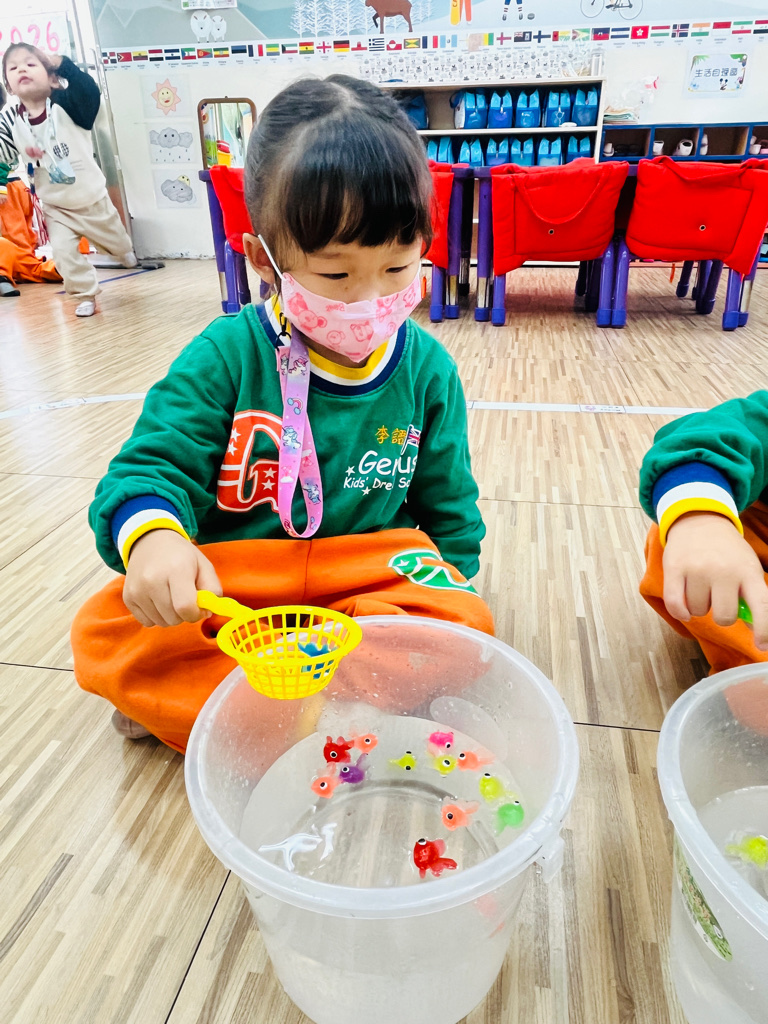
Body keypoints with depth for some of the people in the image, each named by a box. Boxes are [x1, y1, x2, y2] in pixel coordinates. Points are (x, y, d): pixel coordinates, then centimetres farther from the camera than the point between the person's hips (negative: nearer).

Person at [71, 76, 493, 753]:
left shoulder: (427, 368, -1)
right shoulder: (227, 354, -9)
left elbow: (449, 510, 10)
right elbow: (153, 465, -12)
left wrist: (448, 577, 0)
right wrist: (152, 534, -33)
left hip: (373, 576, 2)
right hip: (222, 584, -1)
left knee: (467, 623, -25)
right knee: (104, 632, -21)